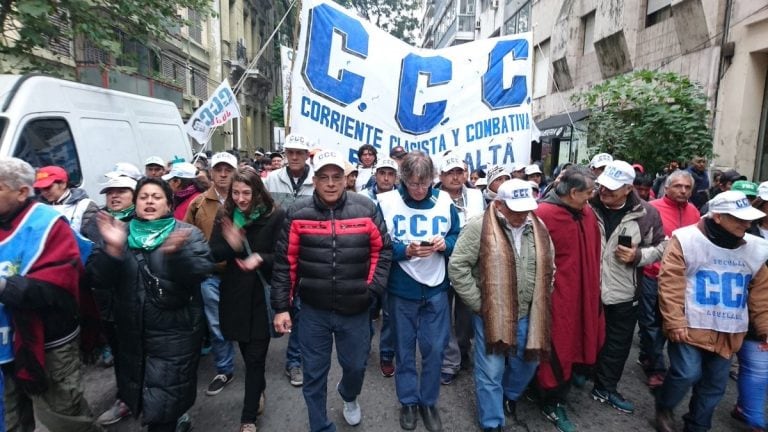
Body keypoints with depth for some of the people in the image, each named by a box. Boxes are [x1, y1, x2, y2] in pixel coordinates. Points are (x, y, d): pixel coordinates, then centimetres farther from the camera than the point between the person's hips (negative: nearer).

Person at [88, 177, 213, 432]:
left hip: (175, 332, -4)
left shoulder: (188, 234, -3)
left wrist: (177, 253, -36)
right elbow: (99, 279, -4)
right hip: (133, 332, 5)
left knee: (163, 404, -2)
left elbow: (199, 272, -17)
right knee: (140, 394, 22)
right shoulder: (120, 233, 5)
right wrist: (112, 249, -22)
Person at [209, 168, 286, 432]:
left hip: (263, 294, -3)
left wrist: (261, 259, -27)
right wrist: (230, 245, -23)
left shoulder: (276, 216, -10)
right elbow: (213, 254, -3)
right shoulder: (225, 217, 1)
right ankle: (259, 391, 45)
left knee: (255, 356, 2)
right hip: (235, 294, 4)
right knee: (247, 352, 18)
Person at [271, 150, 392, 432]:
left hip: (355, 309, 1)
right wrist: (281, 307, -3)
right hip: (313, 310, 0)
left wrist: (373, 290, -5)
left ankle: (348, 395, 54)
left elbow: (383, 250, 2)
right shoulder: (298, 213, -7)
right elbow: (284, 263, -3)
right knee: (314, 375, 11)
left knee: (356, 366, 19)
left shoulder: (366, 209, -7)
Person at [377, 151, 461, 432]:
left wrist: (445, 243, -16)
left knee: (434, 348, 10)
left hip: (436, 289, 2)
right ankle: (408, 401, 35)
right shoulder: (386, 202, -9)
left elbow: (458, 238, 6)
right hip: (401, 290, -1)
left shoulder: (445, 201, -1)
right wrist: (406, 250, -25)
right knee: (404, 348, 13)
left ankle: (429, 402, 32)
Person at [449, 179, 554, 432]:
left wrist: (541, 301, 7)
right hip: (491, 315, -5)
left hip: (528, 315, 5)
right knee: (490, 373, 6)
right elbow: (457, 267, -16)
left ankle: (510, 395, 49)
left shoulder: (538, 228, 2)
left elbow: (549, 267, 13)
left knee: (528, 362, 19)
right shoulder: (479, 228, -15)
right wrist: (478, 303, -14)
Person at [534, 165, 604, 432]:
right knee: (558, 350, 5)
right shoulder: (543, 215, -19)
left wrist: (594, 286, 15)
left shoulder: (586, 212, 5)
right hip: (557, 297, -7)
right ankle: (553, 405, 24)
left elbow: (594, 252, 14)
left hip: (583, 294, 7)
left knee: (574, 342, 19)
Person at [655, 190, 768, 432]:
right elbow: (670, 283, -14)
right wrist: (675, 322, -18)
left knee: (715, 384, 12)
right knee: (687, 374, -8)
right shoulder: (686, 240, -11)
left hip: (728, 333, 6)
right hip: (690, 327, -5)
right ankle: (663, 408, 20)